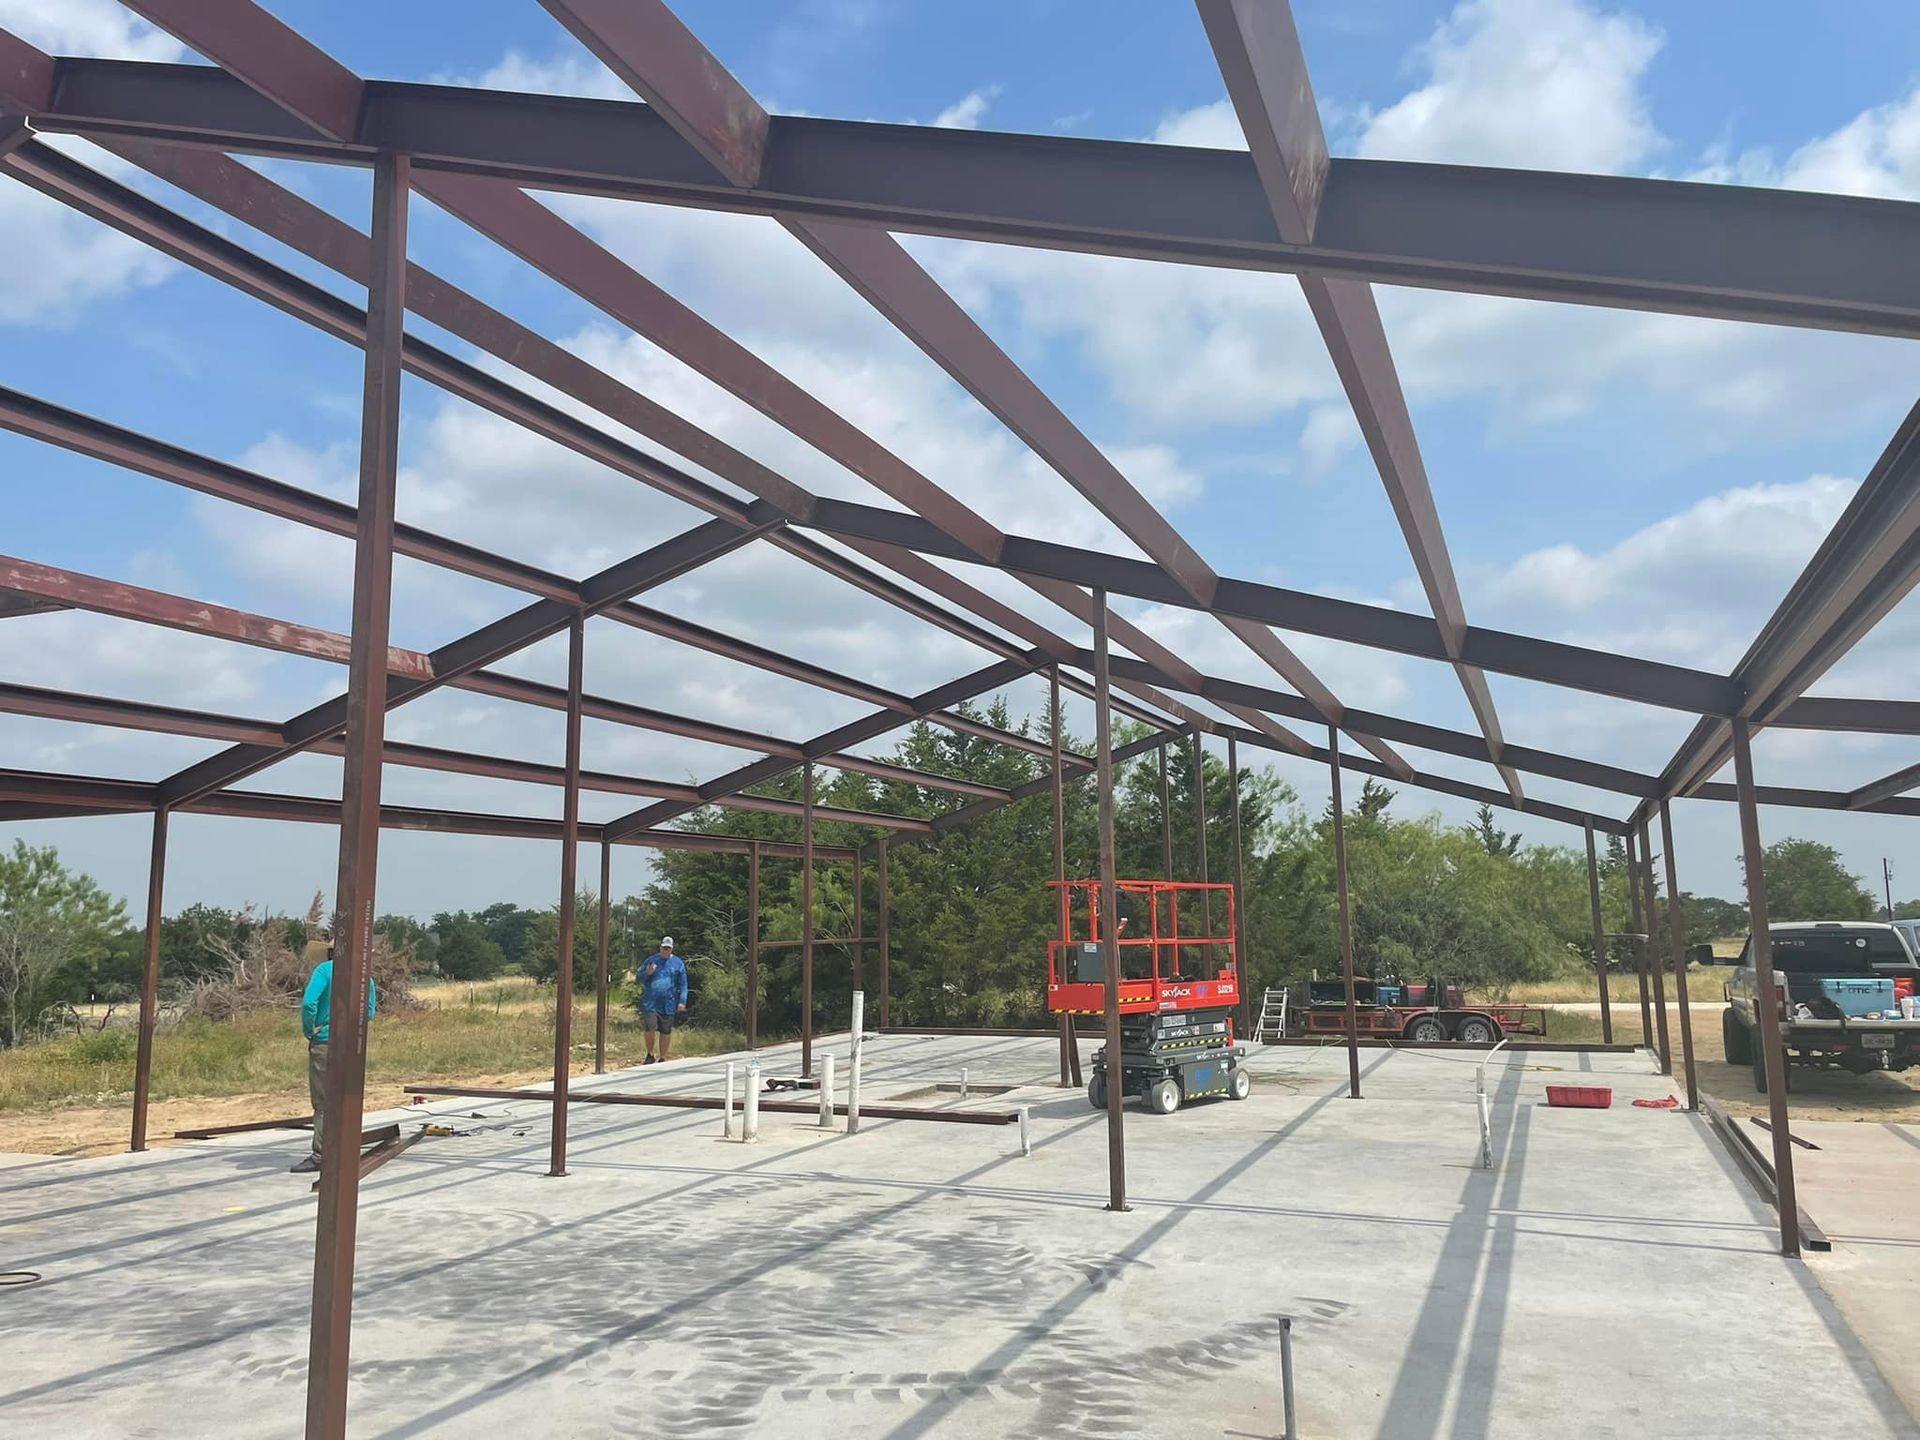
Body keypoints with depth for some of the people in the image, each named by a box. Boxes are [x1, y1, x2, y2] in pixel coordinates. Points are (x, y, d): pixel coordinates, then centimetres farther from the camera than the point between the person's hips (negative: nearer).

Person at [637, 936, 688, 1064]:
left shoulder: (678, 963, 7)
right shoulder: (651, 960, 7)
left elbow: (683, 985, 7)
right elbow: (638, 978, 9)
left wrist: (682, 1001, -3)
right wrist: (647, 973, -11)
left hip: (669, 1005, 1)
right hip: (650, 1003, -1)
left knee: (666, 1032, 5)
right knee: (649, 1027, -15)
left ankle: (662, 1058, 19)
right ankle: (650, 1055, 6)